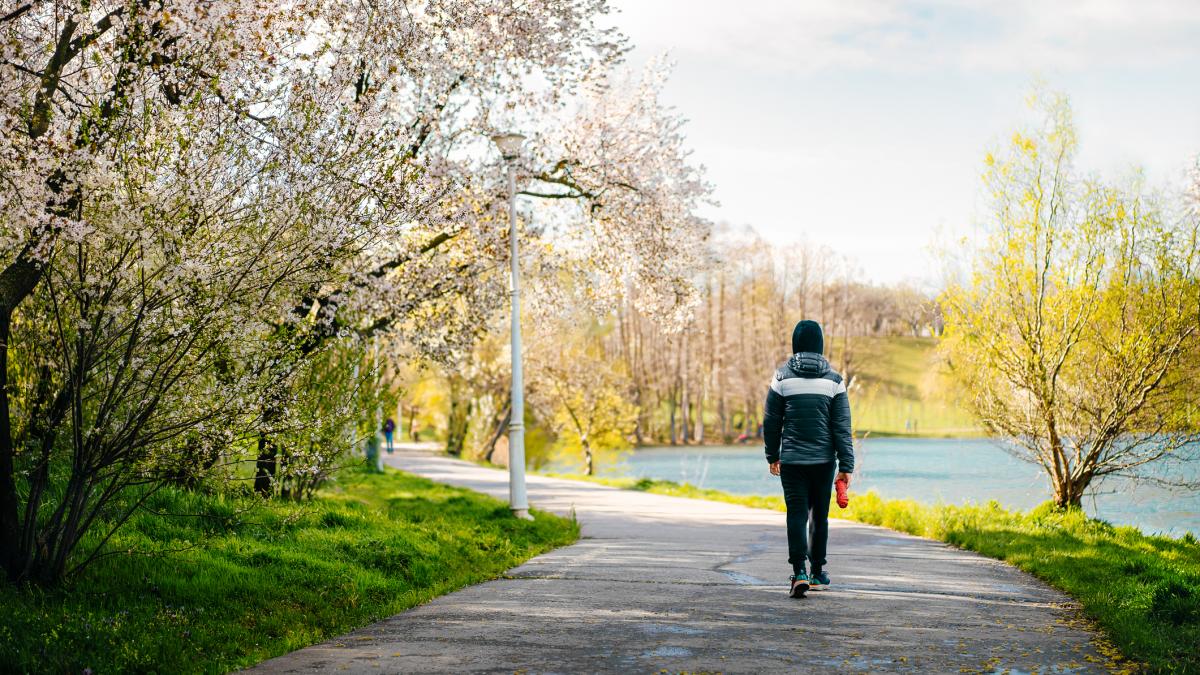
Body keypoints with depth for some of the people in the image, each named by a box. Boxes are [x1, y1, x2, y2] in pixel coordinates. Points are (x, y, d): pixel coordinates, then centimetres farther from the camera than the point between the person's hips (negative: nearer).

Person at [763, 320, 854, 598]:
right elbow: (842, 427, -3)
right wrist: (846, 465, -1)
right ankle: (817, 572, 23)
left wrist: (772, 456, 15)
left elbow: (771, 421, 2)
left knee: (797, 515, -3)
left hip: (792, 460, -1)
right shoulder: (833, 380, -2)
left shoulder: (782, 377, -3)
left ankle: (799, 572, -19)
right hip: (824, 460, 1)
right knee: (820, 516, 14)